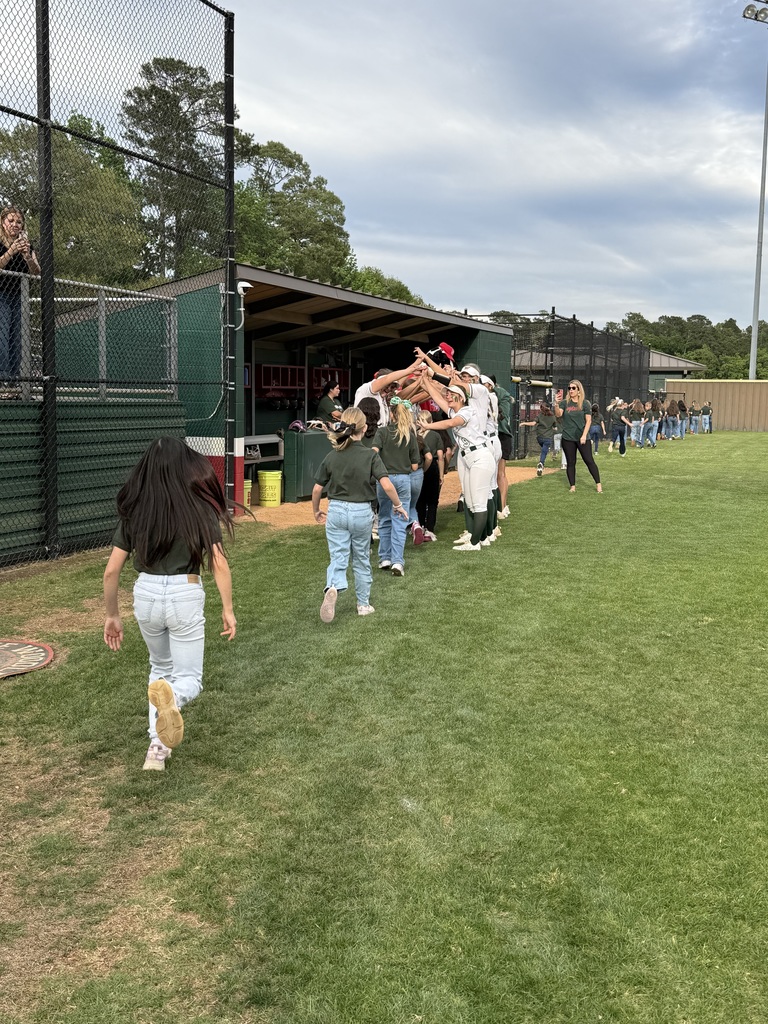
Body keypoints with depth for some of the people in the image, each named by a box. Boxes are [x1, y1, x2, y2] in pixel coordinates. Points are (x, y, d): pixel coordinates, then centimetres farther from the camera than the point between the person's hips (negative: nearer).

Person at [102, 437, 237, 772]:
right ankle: (170, 695, -28)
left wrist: (112, 615, 12)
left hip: (145, 595, 3)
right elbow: (219, 564, -10)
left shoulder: (133, 510, -1)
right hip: (185, 596, -3)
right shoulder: (200, 507, -7)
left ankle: (158, 745, 18)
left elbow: (111, 571, 0)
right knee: (189, 678, 9)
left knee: (160, 667, 28)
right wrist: (228, 609, 1)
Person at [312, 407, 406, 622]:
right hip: (362, 512, -1)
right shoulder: (370, 455, -10)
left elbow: (317, 489, 3)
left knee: (338, 559, 2)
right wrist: (398, 505, -1)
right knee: (362, 560, 16)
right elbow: (386, 485, -17)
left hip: (336, 511, 1)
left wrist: (316, 511, 20)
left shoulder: (332, 456, -1)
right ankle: (363, 604, 27)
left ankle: (332, 588, -28)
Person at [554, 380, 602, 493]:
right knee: (570, 462, 6)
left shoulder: (585, 403, 1)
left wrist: (584, 435, -12)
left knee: (589, 461, -2)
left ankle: (599, 484, 4)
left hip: (582, 438, -2)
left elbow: (588, 420, -3)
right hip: (568, 438, 2)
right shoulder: (565, 403, 5)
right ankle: (572, 486, 15)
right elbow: (558, 415, -11)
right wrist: (556, 404, -29)